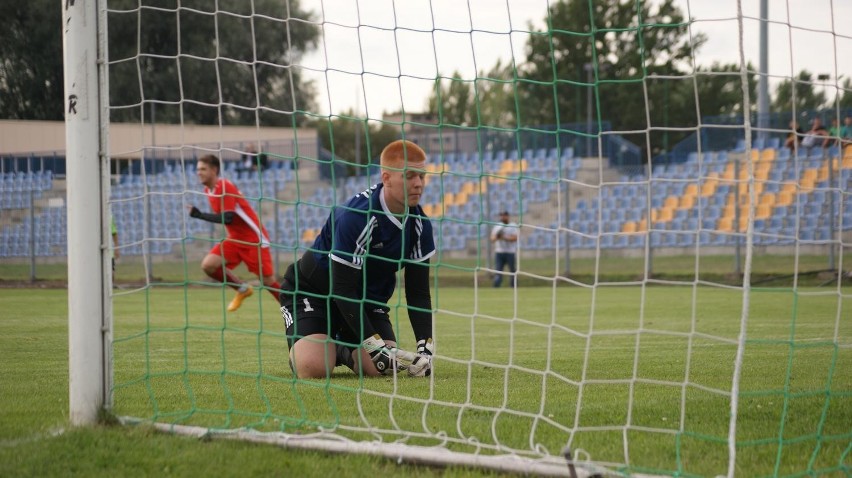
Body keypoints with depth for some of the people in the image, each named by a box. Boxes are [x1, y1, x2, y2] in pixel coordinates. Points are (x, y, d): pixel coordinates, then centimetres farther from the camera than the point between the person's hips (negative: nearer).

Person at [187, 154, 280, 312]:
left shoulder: (225, 187, -20)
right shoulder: (208, 190, 5)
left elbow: (228, 218, -29)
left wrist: (199, 215, -30)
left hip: (254, 238, -8)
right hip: (235, 239, 8)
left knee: (268, 281, -6)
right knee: (208, 265, -10)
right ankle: (242, 289, 9)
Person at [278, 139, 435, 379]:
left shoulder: (418, 223, -10)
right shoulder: (354, 216, -31)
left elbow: (418, 292, -4)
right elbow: (342, 289, -28)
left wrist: (426, 348, -17)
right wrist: (378, 349, -31)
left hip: (368, 299, 6)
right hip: (312, 291, -6)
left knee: (382, 369, -18)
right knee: (313, 368, -29)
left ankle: (345, 352, 16)